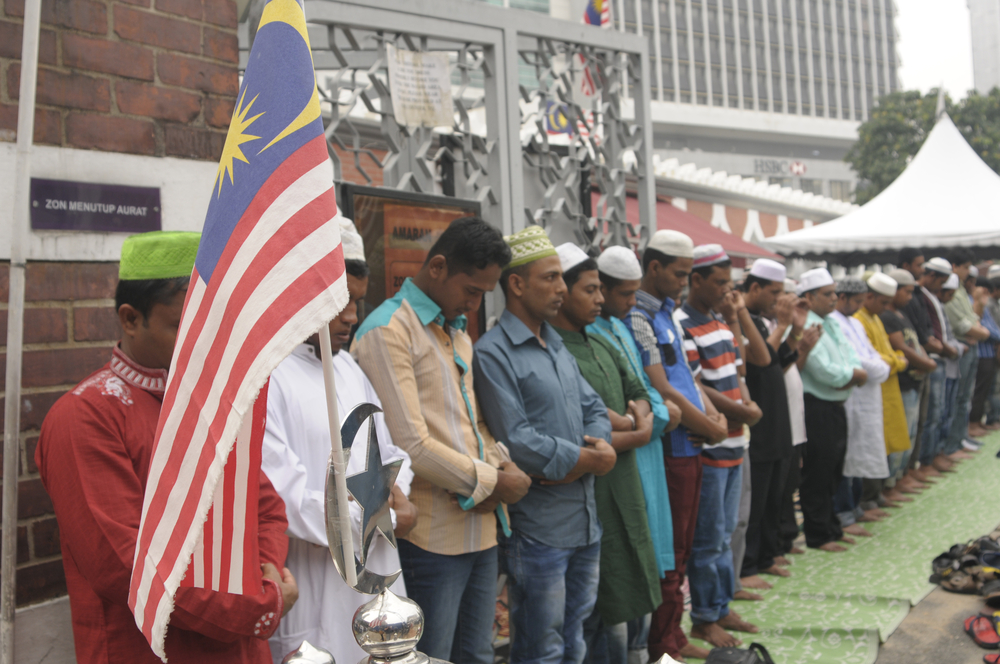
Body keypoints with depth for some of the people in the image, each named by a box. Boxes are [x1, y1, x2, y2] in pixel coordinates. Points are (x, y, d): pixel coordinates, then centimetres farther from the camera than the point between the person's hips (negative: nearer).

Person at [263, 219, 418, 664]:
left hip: (376, 583, 8)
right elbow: (290, 506, -22)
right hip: (314, 596, -7)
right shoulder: (263, 379, -17)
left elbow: (392, 451, 16)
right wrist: (388, 519, -10)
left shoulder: (348, 368, 10)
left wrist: (395, 488, -7)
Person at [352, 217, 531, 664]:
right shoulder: (388, 331, -12)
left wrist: (503, 464, 0)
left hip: (481, 527, 8)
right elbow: (411, 446, -18)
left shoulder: (458, 333, 18)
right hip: (431, 538, -8)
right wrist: (492, 482, -8)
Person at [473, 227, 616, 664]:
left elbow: (594, 407, 14)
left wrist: (602, 449, -9)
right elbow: (516, 441, -21)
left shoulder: (558, 347, 14)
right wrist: (590, 459, -12)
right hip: (538, 528, -8)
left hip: (586, 521, 8)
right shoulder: (493, 353, -15)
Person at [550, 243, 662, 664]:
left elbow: (639, 394, 15)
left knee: (624, 609, 18)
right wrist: (635, 435, -9)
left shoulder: (601, 347, 14)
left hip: (626, 498, 9)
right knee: (604, 618, 3)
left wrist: (635, 420, -8)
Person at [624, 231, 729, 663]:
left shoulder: (667, 313, 15)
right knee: (668, 553, 0)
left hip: (690, 446, 9)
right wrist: (710, 428, -8)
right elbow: (662, 392, -19)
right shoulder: (637, 319, -16)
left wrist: (713, 414, 1)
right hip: (669, 448, -9)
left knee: (682, 548, 17)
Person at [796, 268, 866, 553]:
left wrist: (853, 374, -11)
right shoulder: (806, 326, -17)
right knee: (817, 476, 1)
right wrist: (855, 374, -6)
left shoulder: (833, 323, 13)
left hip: (836, 408, 10)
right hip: (817, 409, -9)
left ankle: (831, 527, 32)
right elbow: (826, 372, -22)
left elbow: (852, 359, 12)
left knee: (833, 473, 19)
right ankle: (818, 536, 12)